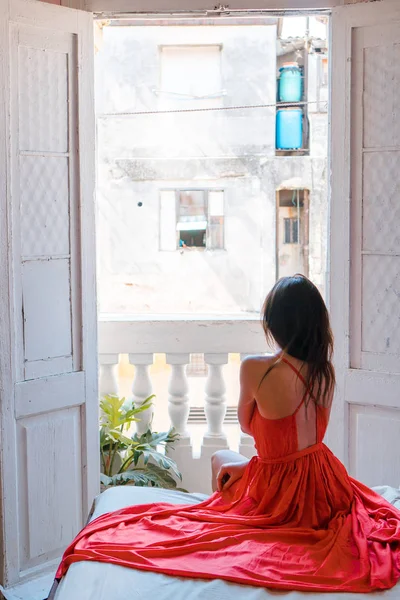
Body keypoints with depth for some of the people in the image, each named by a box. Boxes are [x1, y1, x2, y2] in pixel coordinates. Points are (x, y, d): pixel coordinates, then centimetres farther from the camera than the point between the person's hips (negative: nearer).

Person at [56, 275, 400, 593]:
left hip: (279, 496, -4)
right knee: (231, 466, 34)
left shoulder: (256, 369, -23)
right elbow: (302, 431, 5)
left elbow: (247, 426, -3)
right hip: (324, 488, 5)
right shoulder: (326, 370, -6)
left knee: (221, 459, 30)